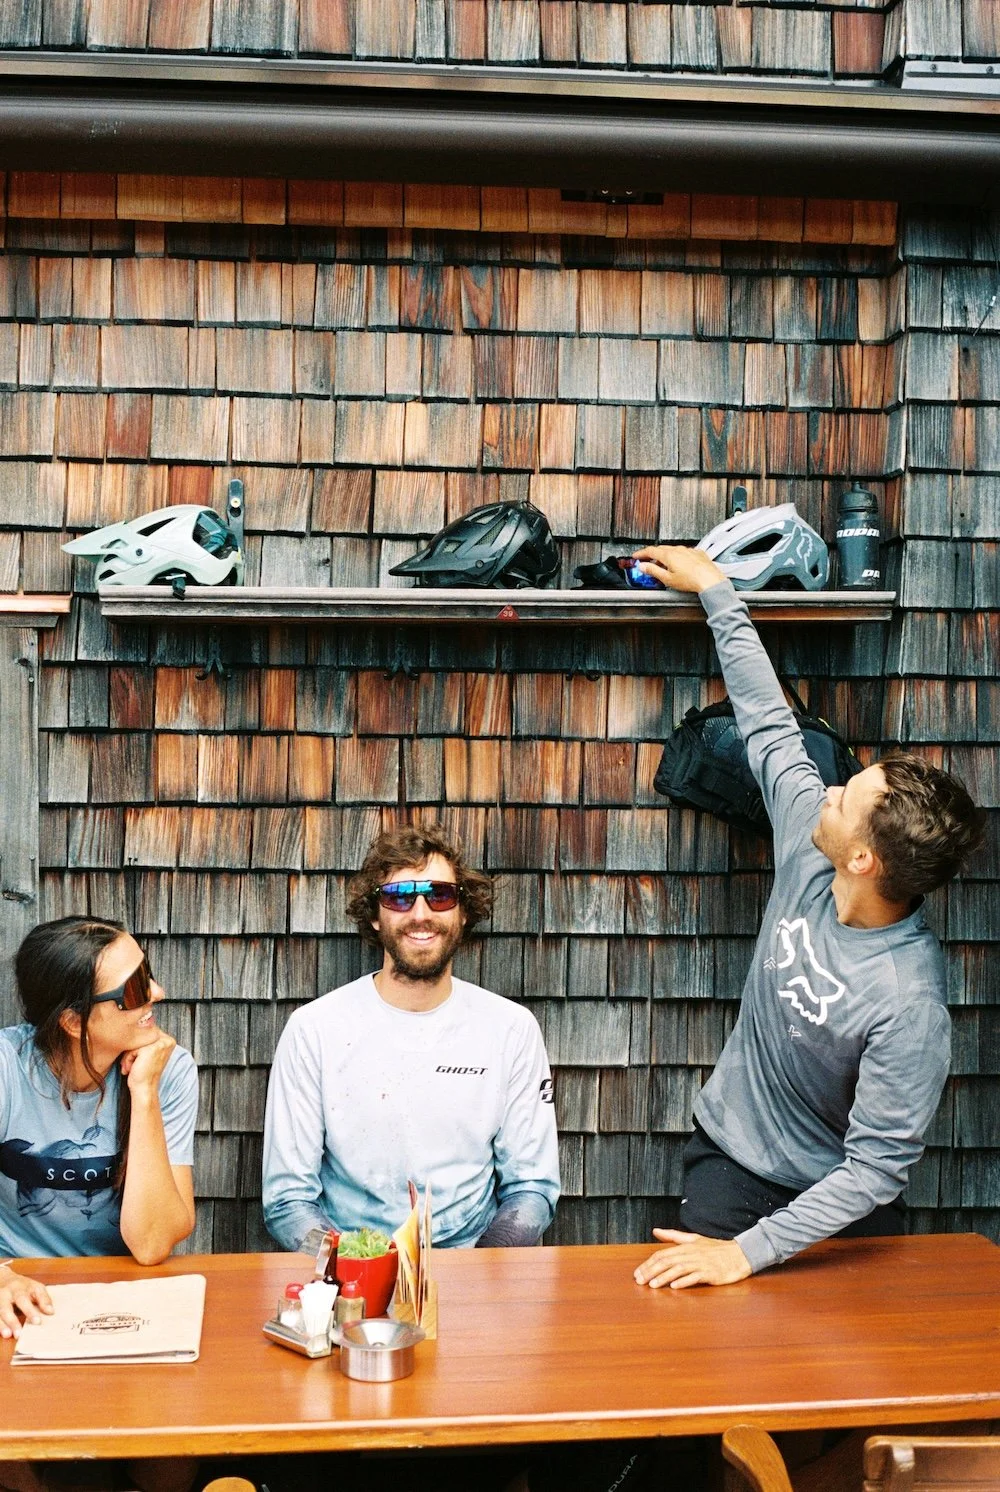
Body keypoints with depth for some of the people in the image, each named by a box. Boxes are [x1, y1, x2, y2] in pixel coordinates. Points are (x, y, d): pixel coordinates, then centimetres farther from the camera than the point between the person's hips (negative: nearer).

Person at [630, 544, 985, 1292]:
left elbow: (876, 1169, -28)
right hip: (728, 1155, 5)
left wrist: (748, 1253, -31)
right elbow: (769, 723, -2)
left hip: (835, 1200, -4)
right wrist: (716, 591, 5)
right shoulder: (810, 846, -17)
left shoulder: (908, 1002, -33)